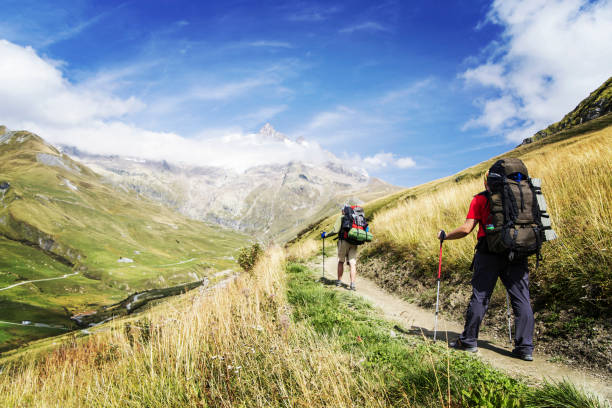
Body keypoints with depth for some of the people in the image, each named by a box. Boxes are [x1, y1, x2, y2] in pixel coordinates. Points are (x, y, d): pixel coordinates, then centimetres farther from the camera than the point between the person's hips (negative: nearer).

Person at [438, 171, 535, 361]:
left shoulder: (480, 199, 1)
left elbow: (466, 229, -4)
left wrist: (444, 236, 10)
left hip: (489, 253, -3)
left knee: (480, 296, 4)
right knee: (521, 298, 6)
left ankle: (469, 340, 14)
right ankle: (525, 348, 7)